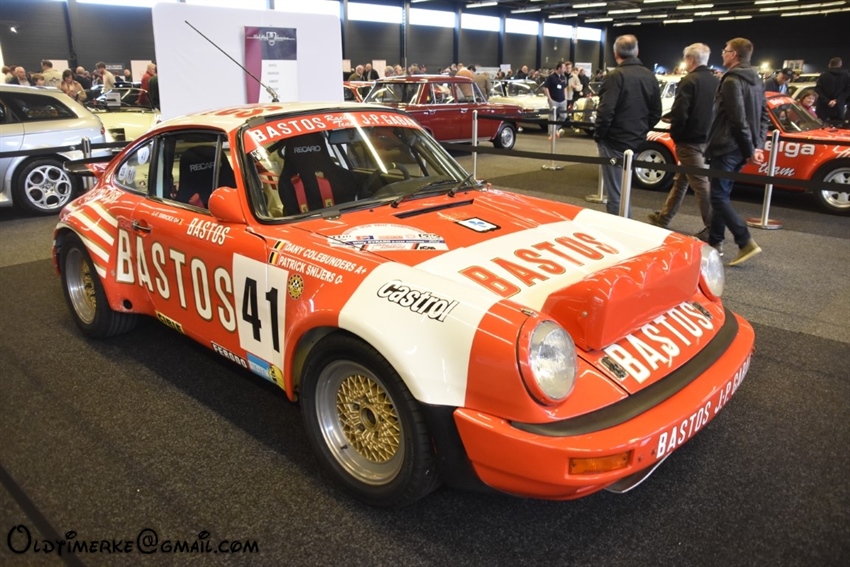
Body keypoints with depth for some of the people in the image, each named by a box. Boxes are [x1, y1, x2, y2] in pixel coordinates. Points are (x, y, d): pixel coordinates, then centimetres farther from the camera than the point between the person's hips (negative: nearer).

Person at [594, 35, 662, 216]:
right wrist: (641, 131, 20)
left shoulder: (615, 76, -14)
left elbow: (606, 111, -21)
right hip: (637, 142, 7)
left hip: (614, 142, -7)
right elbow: (656, 113, 12)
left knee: (615, 193, 0)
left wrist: (598, 135, -8)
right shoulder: (650, 77, 8)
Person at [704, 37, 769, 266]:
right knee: (722, 194, 16)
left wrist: (750, 149, -14)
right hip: (740, 149, 9)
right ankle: (715, 241, 22)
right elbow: (764, 116, 14)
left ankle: (746, 243, -13)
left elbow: (738, 119, -20)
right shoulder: (756, 81, 15)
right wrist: (758, 146, 8)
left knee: (718, 196, -6)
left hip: (727, 147, -9)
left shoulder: (732, 80, -15)